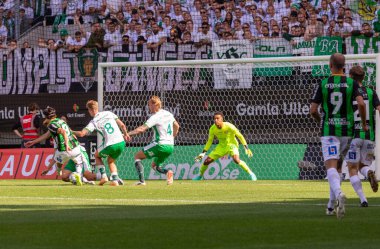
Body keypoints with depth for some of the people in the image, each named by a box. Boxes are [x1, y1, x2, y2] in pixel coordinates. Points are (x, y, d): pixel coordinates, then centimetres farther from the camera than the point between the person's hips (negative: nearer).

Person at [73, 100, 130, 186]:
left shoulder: (94, 122, -1)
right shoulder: (108, 113, 11)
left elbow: (82, 133, -10)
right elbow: (122, 125, 10)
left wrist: (71, 132, 9)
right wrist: (125, 134, 28)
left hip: (110, 145, -4)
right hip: (121, 143, 4)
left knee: (97, 155, 26)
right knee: (111, 161, 27)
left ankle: (103, 176, 11)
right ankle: (115, 179, 5)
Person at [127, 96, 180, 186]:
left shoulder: (155, 117, -12)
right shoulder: (168, 114, 12)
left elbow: (142, 129, -19)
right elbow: (177, 126, 27)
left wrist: (127, 134, -16)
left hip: (160, 145, -8)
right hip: (170, 147, 8)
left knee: (137, 156, 6)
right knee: (154, 165, 25)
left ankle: (141, 180, -10)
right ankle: (167, 172, -8)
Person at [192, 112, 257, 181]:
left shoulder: (229, 126, -26)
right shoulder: (212, 129, -13)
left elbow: (240, 136, -18)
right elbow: (210, 141, 4)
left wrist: (246, 148, -23)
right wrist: (203, 153, 1)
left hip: (232, 145, -4)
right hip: (221, 146, 4)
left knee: (236, 160, -34)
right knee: (207, 161, -1)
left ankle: (251, 173, -19)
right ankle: (200, 175, 27)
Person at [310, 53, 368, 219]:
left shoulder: (322, 84, -1)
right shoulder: (352, 84, 0)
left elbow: (313, 110, -2)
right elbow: (361, 103, -14)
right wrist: (363, 123, 1)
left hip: (328, 130, -3)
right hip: (347, 130, 3)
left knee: (331, 166, -12)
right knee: (337, 165, 20)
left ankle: (338, 194, -41)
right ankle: (332, 202, 22)